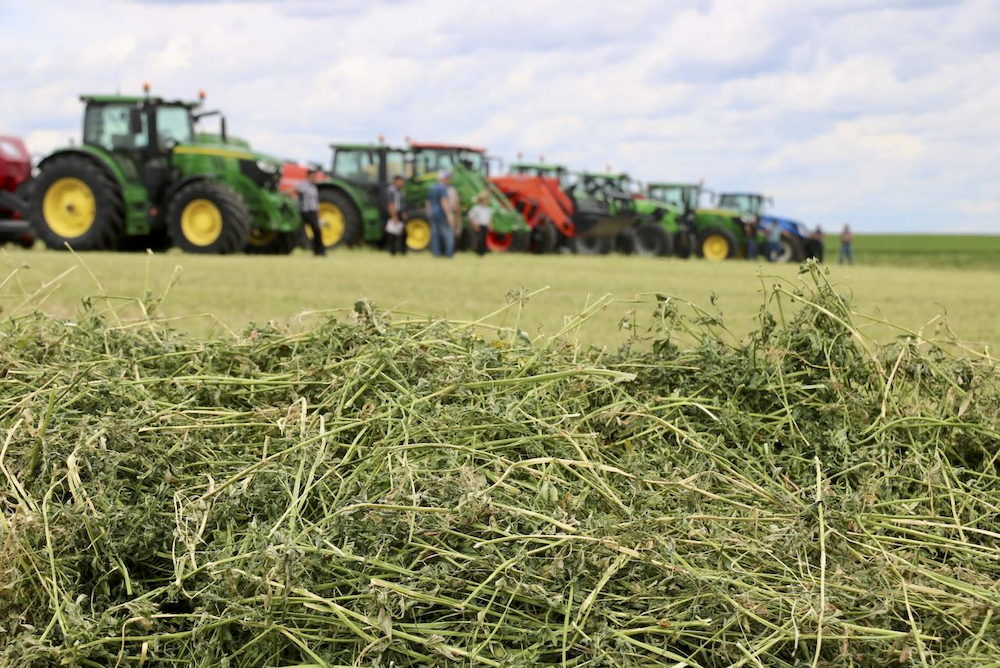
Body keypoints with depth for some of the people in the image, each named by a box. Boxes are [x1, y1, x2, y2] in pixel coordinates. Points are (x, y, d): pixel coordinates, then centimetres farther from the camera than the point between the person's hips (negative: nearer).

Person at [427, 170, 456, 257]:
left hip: (433, 215, 8)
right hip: (442, 215, -8)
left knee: (435, 234, 6)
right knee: (448, 234, -2)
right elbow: (444, 202, -24)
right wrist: (449, 215, -26)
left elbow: (428, 203, 17)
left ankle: (436, 253, 4)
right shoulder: (443, 188, -13)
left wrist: (430, 216, 23)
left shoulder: (432, 189, 13)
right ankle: (449, 253, -4)